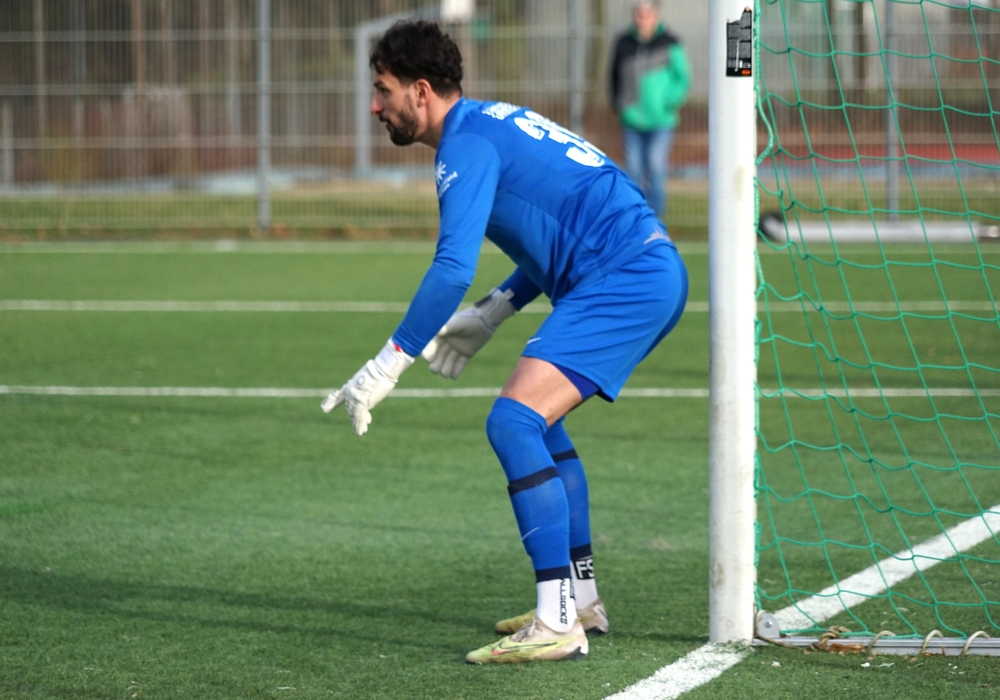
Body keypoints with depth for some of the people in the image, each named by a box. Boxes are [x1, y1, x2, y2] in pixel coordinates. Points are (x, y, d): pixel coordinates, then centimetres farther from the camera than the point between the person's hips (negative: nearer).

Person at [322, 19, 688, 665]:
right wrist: (494, 313, 28)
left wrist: (388, 364, -19)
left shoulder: (467, 144, -10)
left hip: (623, 280, -11)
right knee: (537, 421, 23)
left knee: (514, 422, -17)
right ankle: (580, 598, 27)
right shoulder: (495, 124, 22)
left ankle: (557, 624, -22)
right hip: (652, 270, 11)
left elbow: (453, 269, -21)